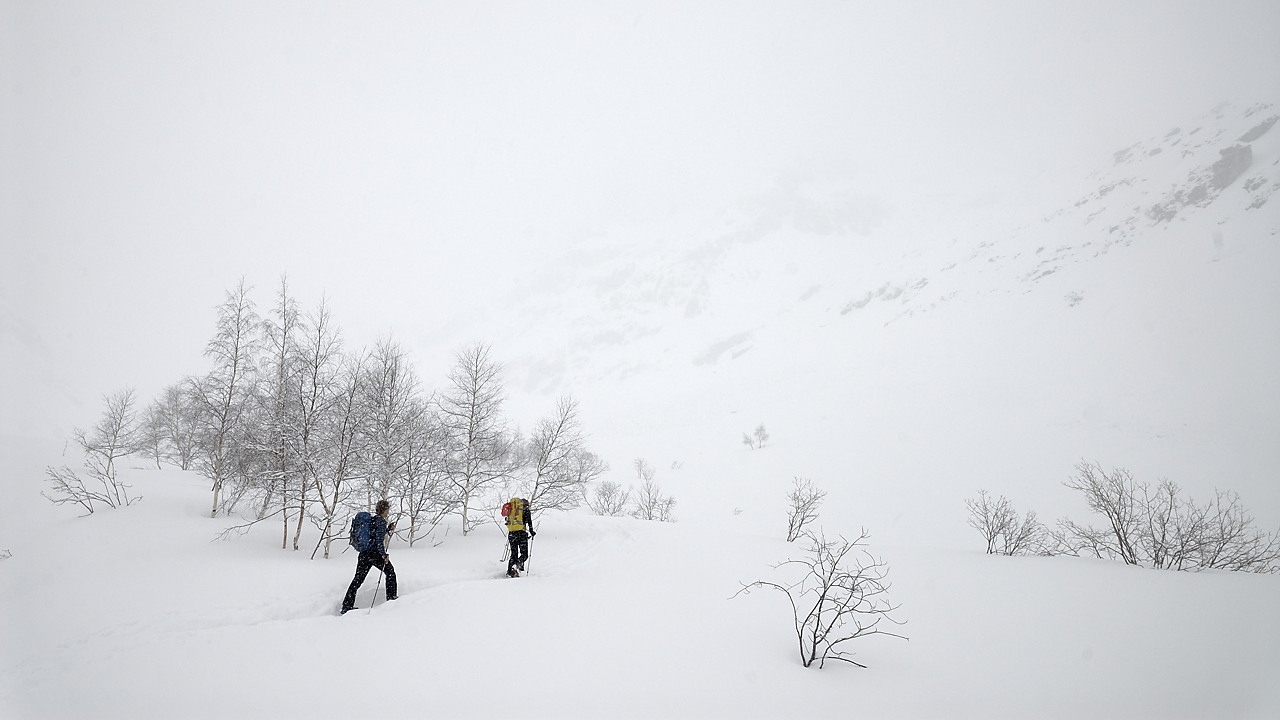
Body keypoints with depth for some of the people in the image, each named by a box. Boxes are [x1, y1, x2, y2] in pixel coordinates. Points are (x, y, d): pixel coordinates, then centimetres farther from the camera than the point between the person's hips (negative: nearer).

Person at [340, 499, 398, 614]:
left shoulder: (372, 519, 14)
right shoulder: (381, 521, -11)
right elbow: (379, 540, -18)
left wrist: (389, 528, 26)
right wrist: (384, 555, -16)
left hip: (364, 553, 8)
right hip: (375, 553, -8)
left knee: (358, 580, 9)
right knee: (390, 573, 12)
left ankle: (346, 607, 8)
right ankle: (391, 598, 16)